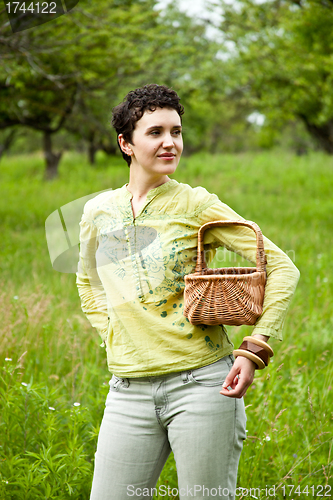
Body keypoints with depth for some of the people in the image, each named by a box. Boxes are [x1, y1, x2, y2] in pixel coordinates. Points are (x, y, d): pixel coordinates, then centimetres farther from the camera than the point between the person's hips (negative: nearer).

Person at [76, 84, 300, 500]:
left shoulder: (197, 205, -3)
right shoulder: (97, 212, 8)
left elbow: (281, 268, -3)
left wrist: (254, 350, -11)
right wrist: (113, 333, 13)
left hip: (201, 383, -3)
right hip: (129, 390, 3)